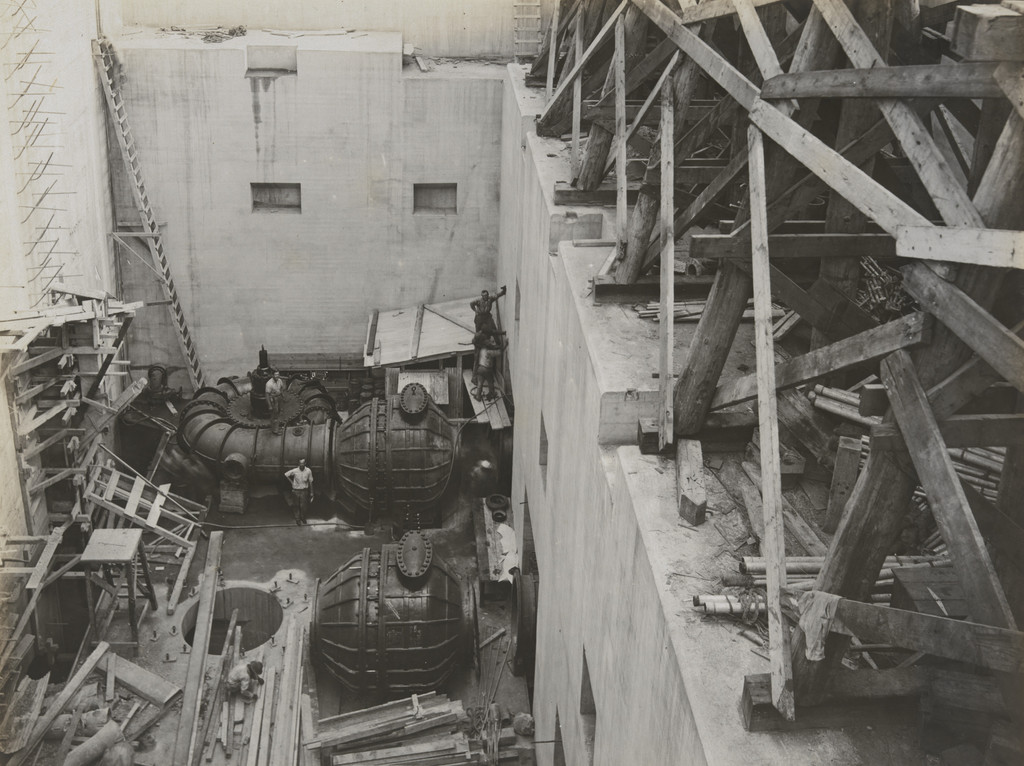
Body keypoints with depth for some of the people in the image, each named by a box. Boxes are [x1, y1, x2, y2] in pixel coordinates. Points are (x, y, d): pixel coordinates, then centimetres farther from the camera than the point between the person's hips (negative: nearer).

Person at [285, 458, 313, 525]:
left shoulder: (308, 471, -6)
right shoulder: (295, 471, -7)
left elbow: (310, 482, 2)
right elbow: (286, 474, 8)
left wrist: (311, 492, 4)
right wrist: (292, 482, 5)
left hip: (304, 491, 0)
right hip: (296, 490, 0)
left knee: (304, 506, -1)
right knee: (297, 506, 7)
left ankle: (303, 519, 20)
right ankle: (297, 519, 19)